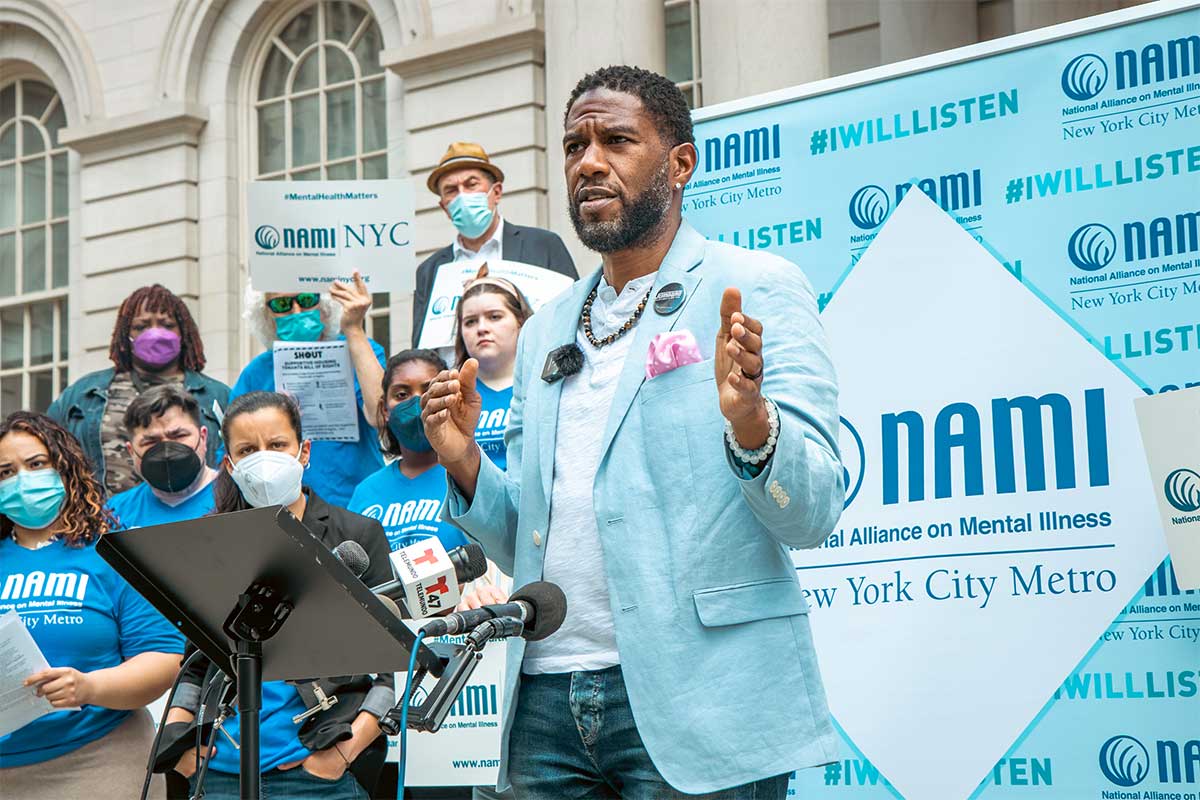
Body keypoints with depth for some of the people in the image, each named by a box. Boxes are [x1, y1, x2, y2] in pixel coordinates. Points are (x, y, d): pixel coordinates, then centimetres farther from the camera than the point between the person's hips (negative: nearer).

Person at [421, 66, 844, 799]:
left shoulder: (757, 290, -1)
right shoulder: (546, 333, 16)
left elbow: (813, 513, -8)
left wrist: (749, 421, -27)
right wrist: (466, 464, 1)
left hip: (696, 703, -5)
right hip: (549, 703, 5)